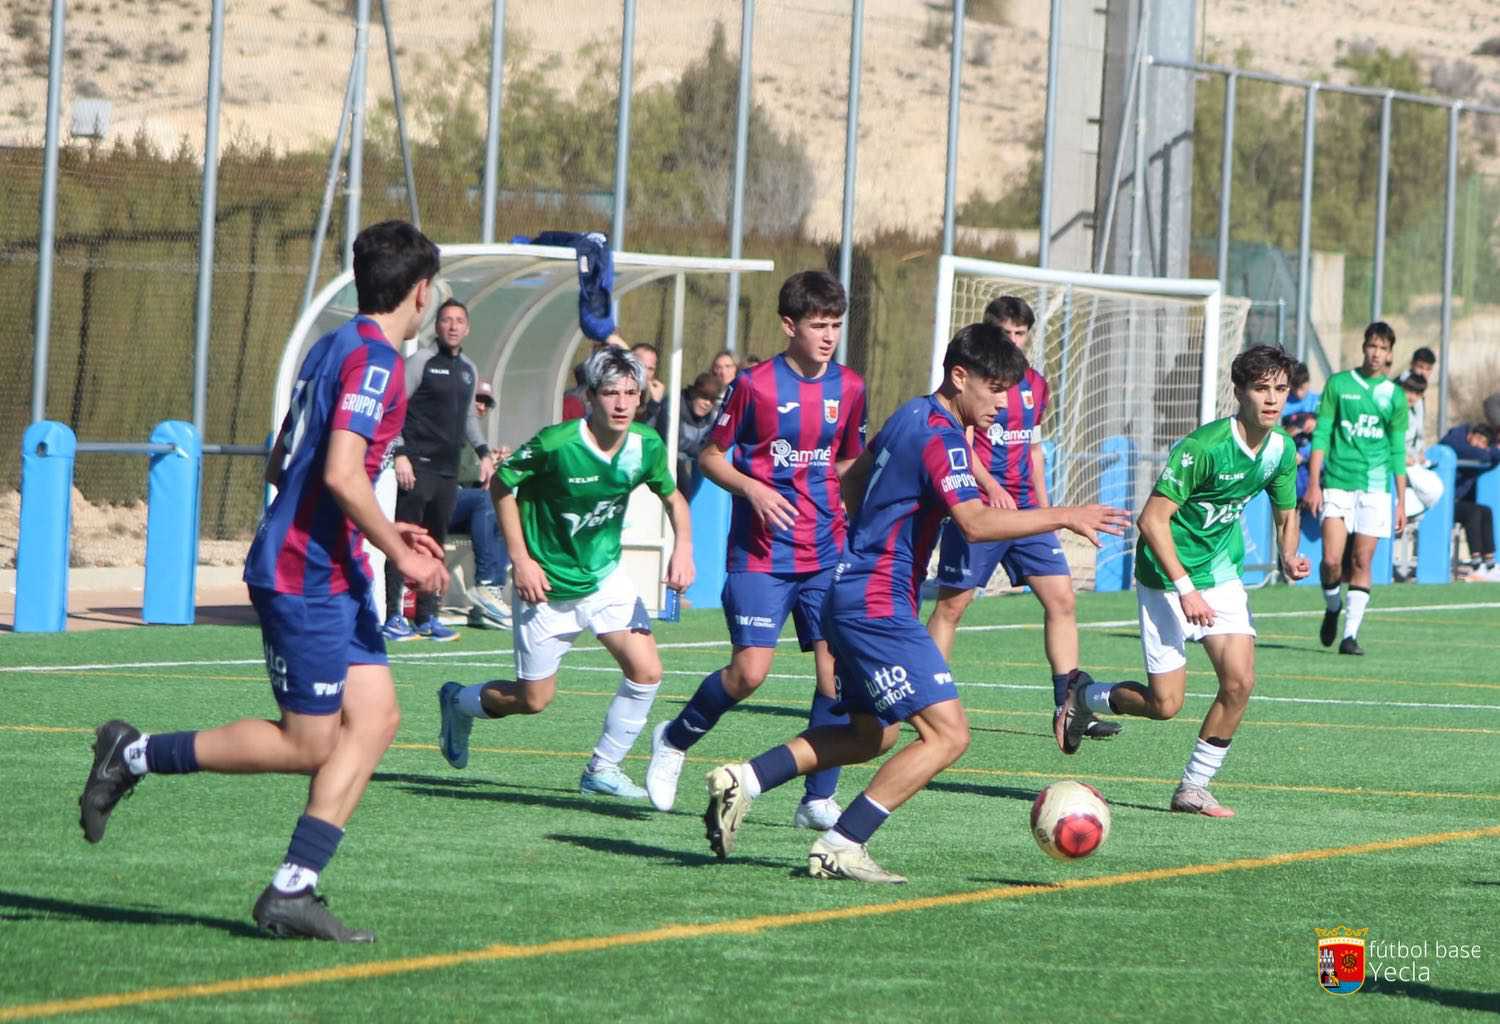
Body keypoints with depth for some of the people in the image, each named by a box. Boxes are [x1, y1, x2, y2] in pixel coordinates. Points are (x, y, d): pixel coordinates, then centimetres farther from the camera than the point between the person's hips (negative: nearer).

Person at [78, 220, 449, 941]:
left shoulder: (333, 348, 15)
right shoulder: (373, 360, -15)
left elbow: (282, 467, 22)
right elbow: (342, 472, -26)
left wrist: (378, 531, 23)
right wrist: (400, 553, -17)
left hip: (333, 575, 10)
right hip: (305, 578, -10)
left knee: (375, 715, 3)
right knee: (307, 745, -4)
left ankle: (292, 891, 0)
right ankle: (136, 755, 6)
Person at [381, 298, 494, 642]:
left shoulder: (468, 369, 17)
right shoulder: (422, 361, -4)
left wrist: (483, 453, 20)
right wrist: (400, 454, -16)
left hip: (448, 469, 7)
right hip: (417, 465, -7)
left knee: (436, 542, 8)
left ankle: (427, 617, 13)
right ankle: (393, 617, -7)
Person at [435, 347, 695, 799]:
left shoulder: (647, 446, -10)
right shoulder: (556, 444, -25)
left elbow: (672, 496, 9)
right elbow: (502, 485, -11)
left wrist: (683, 545, -8)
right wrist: (521, 559, -14)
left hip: (605, 576, 4)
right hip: (547, 584, -4)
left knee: (646, 671, -13)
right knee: (534, 699, 3)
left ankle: (602, 769, 6)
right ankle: (458, 701, 35)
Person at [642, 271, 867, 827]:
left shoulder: (849, 388, 6)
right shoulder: (756, 384, -7)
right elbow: (710, 456, 1)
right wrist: (753, 490, -16)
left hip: (826, 552, 4)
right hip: (761, 553, -4)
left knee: (837, 667, -8)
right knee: (751, 670, -13)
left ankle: (818, 800, 2)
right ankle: (675, 738, 16)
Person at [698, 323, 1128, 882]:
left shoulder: (911, 416, 15)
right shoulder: (941, 436, -16)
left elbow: (852, 480, 28)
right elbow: (975, 522, -29)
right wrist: (1065, 517, -28)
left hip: (855, 594, 11)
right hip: (879, 605, -11)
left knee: (872, 735, 21)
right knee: (947, 734, -12)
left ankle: (743, 780, 15)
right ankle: (841, 846, -11)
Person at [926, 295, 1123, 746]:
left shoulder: (1036, 386, 14)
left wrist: (1044, 504, 20)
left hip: (1025, 510, 6)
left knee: (1061, 598, -2)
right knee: (952, 603, -1)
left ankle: (1069, 706, 0)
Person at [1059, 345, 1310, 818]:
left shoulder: (1281, 450, -2)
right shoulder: (1204, 446, -24)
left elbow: (1286, 513, 16)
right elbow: (1152, 519, -23)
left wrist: (1289, 556, -6)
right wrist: (1185, 589, -25)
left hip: (1221, 574, 6)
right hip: (1165, 576, -6)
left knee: (1239, 680, -11)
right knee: (1165, 704, -6)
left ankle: (1194, 787, 5)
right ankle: (1082, 698, 23)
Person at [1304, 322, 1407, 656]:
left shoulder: (1394, 397, 8)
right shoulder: (1339, 384, 4)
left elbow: (1397, 452, 11)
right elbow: (1321, 435, 3)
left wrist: (1401, 502, 7)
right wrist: (1313, 484, -5)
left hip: (1374, 488, 1)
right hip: (1336, 484, -1)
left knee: (1361, 562, -4)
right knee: (1331, 560, -8)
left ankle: (1351, 633, 1)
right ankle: (1332, 608, 21)